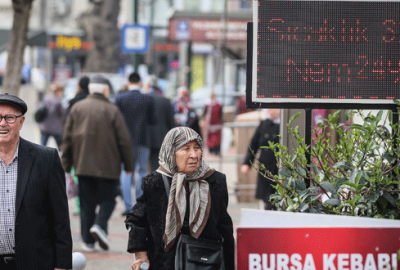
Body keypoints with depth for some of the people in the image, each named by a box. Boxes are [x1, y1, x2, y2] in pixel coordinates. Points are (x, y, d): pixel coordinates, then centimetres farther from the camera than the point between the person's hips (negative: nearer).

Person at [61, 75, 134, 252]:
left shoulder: (77, 108, 6)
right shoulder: (112, 110, -4)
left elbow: (67, 138, 7)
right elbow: (123, 140, -5)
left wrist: (66, 165, 12)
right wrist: (128, 164, 4)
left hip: (83, 164, 3)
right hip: (108, 166, -3)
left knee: (87, 203, 7)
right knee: (108, 198, 9)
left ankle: (87, 241, 3)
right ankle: (100, 225, -16)